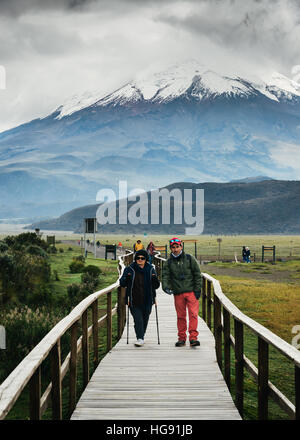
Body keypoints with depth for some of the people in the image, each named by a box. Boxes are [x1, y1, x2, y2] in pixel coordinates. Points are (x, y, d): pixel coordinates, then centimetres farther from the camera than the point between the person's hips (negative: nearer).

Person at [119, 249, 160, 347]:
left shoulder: (150, 269, 6)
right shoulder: (129, 269, 1)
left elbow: (156, 286, 8)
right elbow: (122, 283, 1)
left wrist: (155, 280, -15)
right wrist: (126, 279, -22)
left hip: (147, 301, 2)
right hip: (134, 301, -2)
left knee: (145, 320, 12)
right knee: (138, 320, -13)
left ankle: (141, 337, 30)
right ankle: (140, 339, -11)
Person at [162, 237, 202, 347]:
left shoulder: (190, 258, 4)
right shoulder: (169, 262, 9)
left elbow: (197, 275, 4)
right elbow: (165, 275, 1)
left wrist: (198, 289, -2)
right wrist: (166, 286, -18)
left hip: (191, 292, -2)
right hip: (178, 293, 2)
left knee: (193, 314, -11)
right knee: (180, 316, 6)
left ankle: (193, 337, -10)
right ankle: (181, 338, 16)